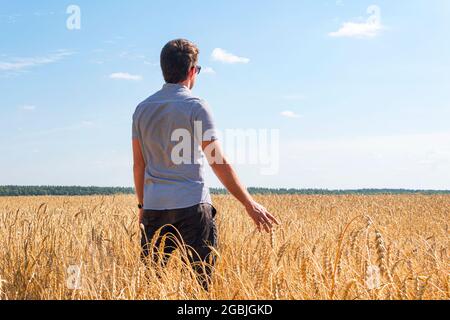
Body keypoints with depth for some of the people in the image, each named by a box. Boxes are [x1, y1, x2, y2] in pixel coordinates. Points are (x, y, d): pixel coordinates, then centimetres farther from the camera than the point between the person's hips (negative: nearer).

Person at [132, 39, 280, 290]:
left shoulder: (143, 109, 10)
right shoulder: (195, 107, -5)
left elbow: (139, 165, 13)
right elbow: (219, 163, -8)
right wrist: (250, 205, -4)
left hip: (154, 207, 5)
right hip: (191, 206, -5)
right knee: (200, 282, 1)